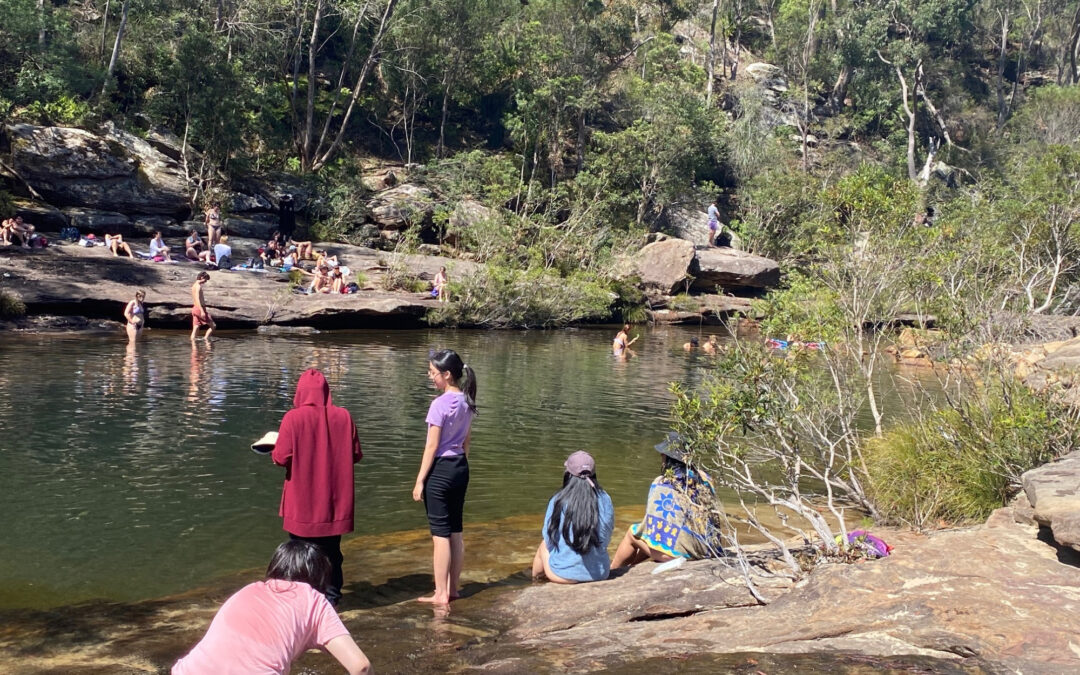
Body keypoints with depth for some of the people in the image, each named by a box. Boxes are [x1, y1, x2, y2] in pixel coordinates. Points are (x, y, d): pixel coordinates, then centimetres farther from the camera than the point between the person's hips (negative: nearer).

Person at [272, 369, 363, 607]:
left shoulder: (293, 418, -14)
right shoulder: (343, 416, -5)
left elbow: (282, 458, -14)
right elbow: (356, 454, 1)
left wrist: (274, 452, 8)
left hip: (303, 502, -3)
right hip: (334, 500, 3)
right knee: (331, 549, 16)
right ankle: (332, 594, 20)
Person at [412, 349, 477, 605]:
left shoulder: (440, 404, -17)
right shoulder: (466, 402, 6)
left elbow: (432, 446, -16)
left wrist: (419, 480, -11)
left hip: (440, 469, -8)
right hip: (461, 468, 8)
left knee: (440, 534, 0)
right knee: (456, 531, 14)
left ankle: (441, 593, 6)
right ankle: (452, 588, 23)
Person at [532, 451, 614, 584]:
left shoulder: (558, 501, -13)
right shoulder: (605, 500, -7)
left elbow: (549, 540, -2)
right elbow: (606, 538, 5)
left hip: (564, 575, -3)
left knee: (544, 545, 28)